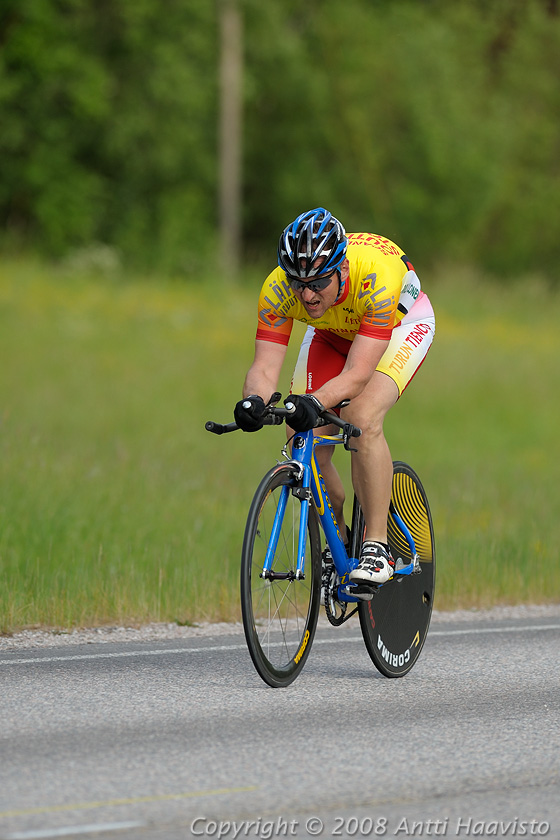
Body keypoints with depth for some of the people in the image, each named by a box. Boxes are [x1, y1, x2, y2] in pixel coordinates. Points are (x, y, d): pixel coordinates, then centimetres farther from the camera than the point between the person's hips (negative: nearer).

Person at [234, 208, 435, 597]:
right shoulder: (278, 289, -32)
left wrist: (315, 402, -62)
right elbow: (265, 366, -33)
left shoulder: (376, 276, -42)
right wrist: (254, 400, -55)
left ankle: (377, 547, -20)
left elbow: (358, 373, -44)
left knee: (362, 419, -30)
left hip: (402, 321, -4)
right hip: (333, 333, 4)